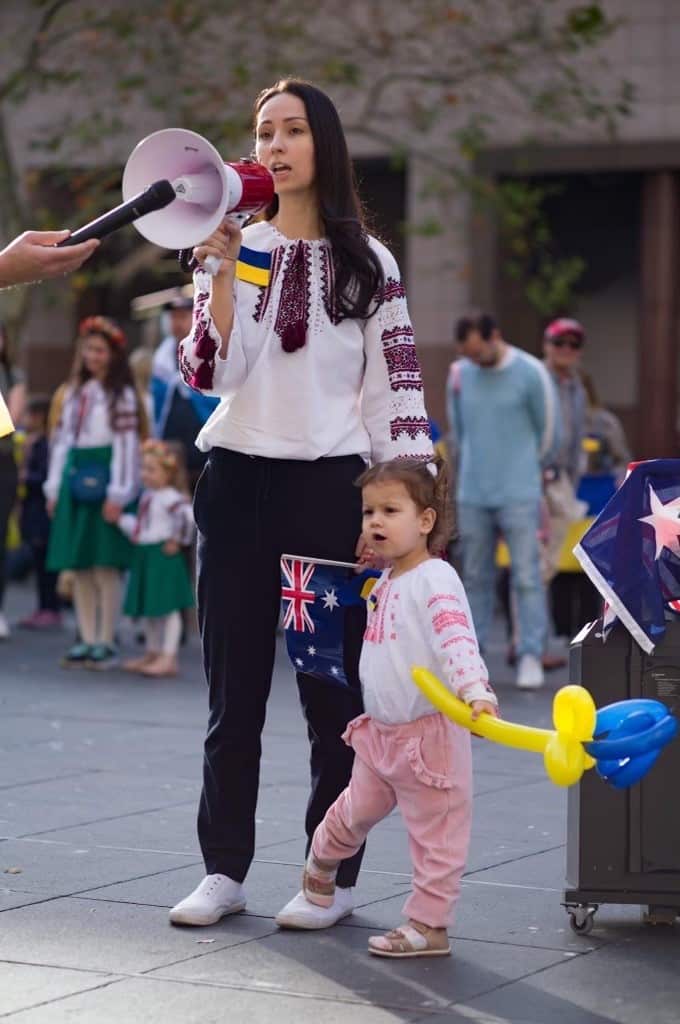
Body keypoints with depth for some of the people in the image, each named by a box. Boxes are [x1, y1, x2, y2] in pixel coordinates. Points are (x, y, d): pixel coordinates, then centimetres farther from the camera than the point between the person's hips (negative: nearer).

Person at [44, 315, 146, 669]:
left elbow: (127, 443, -9)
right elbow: (61, 439, 16)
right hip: (75, 481, 6)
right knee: (79, 568, 6)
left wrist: (118, 494, -15)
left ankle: (105, 643, -1)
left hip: (104, 481, -6)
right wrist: (54, 487, 11)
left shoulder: (121, 395, -4)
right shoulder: (74, 392, 16)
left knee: (105, 567, -6)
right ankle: (87, 640, 11)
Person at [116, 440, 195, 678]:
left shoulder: (170, 498, -14)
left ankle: (168, 658, -4)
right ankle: (152, 654, 27)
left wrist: (178, 540, -19)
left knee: (167, 607, -6)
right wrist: (121, 519, 12)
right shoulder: (147, 497, 14)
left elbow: (188, 515, -29)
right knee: (149, 609, 16)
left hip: (163, 557, -10)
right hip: (145, 556, 10)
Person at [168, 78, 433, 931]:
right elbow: (211, 373, -4)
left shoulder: (367, 263, 4)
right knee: (233, 687, 6)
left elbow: (394, 390, 2)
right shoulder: (236, 248, 7)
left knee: (334, 687, 0)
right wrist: (222, 272, -13)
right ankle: (224, 869, 13)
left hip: (328, 485, -2)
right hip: (237, 482, 2)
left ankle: (333, 876, 8)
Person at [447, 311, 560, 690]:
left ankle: (532, 657, -3)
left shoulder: (531, 373, -7)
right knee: (477, 578, 8)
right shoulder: (459, 373, 5)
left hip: (519, 496, -4)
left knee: (527, 577, -6)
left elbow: (549, 432, 2)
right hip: (473, 496, 4)